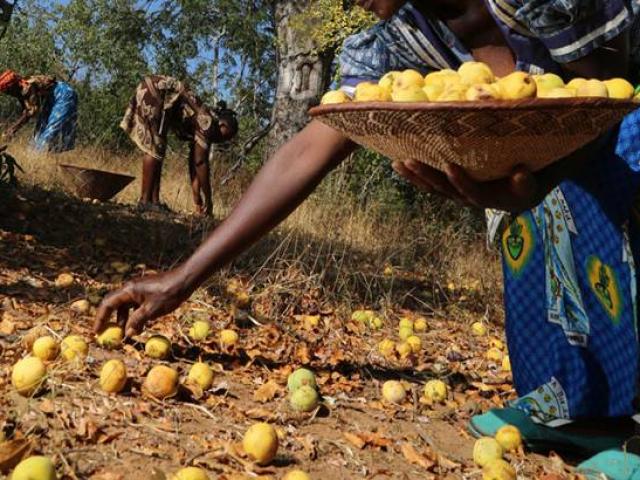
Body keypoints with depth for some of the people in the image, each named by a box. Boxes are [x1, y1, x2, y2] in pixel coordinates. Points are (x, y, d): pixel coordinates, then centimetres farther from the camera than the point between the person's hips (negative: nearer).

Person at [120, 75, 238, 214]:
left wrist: (197, 200, 16)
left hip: (156, 95, 10)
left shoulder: (199, 124, 13)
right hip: (152, 92, -10)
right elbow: (201, 162, -14)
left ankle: (154, 200, 7)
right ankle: (145, 201, -9)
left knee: (157, 150, 8)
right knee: (155, 149, -10)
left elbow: (194, 162, 16)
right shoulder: (207, 121, -12)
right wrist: (208, 200, -9)